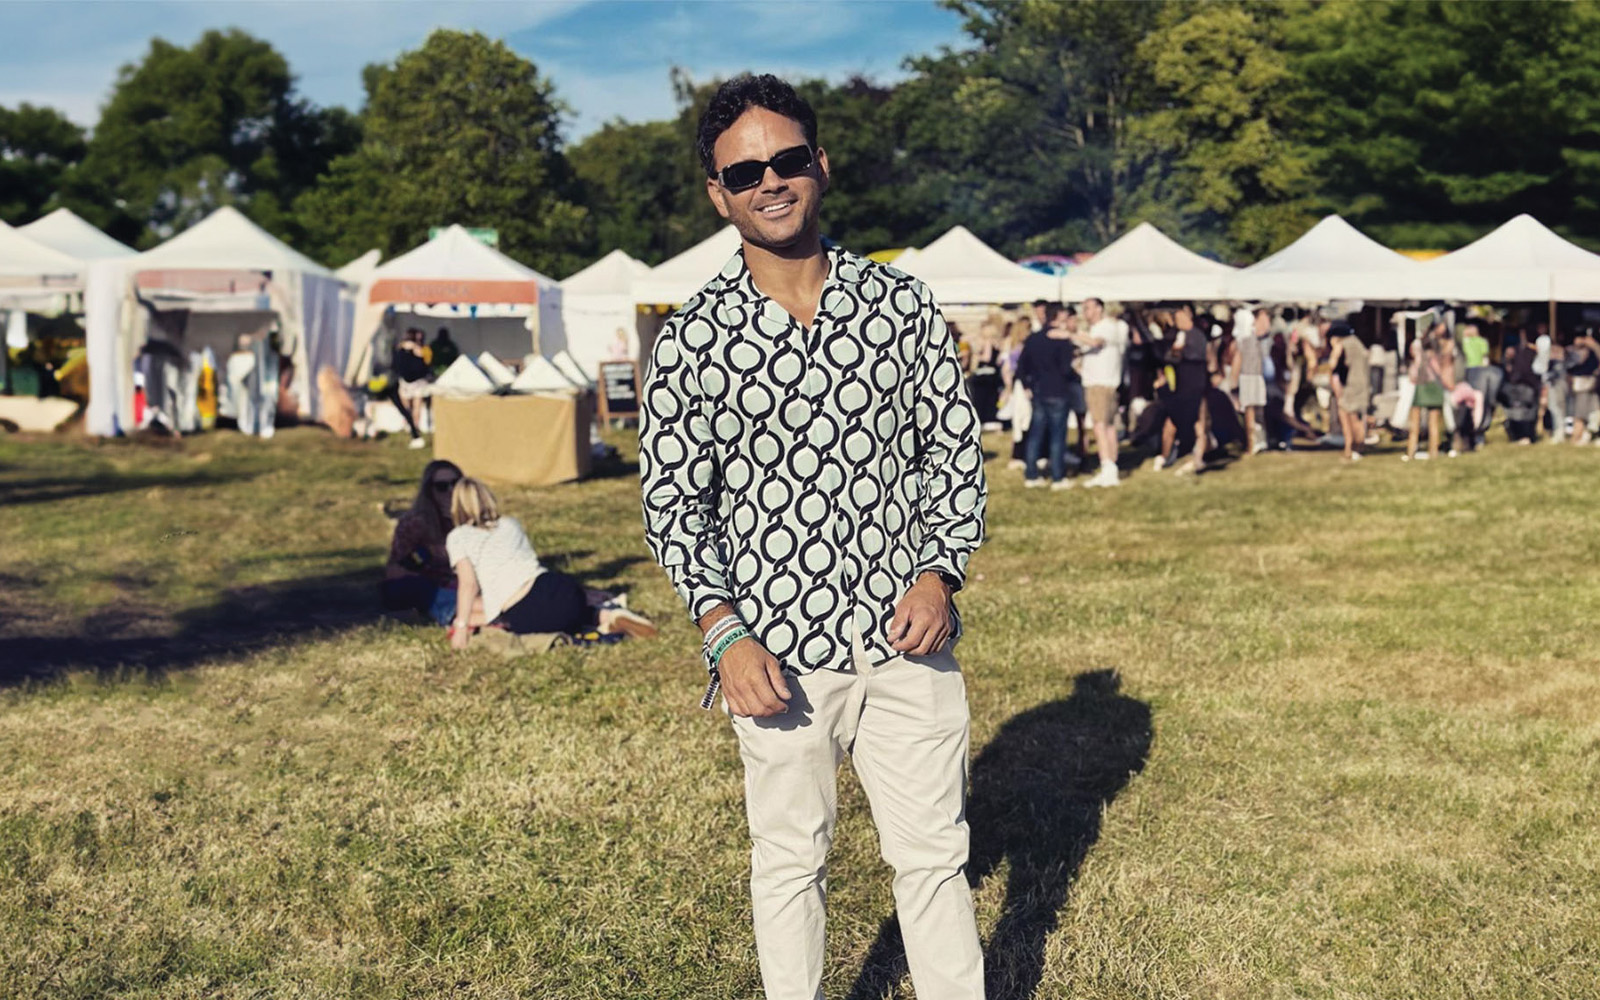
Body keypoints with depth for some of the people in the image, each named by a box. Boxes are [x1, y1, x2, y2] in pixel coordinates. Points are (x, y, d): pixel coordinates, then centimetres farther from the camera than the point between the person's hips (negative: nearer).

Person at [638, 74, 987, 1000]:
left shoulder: (903, 305, 1)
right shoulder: (693, 341, -3)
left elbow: (956, 447, 7)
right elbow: (673, 498, 0)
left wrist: (940, 575, -8)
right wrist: (725, 635, -11)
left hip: (908, 638, 1)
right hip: (779, 650, -1)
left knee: (935, 852, 9)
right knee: (791, 861, 11)